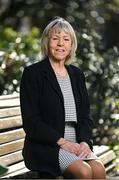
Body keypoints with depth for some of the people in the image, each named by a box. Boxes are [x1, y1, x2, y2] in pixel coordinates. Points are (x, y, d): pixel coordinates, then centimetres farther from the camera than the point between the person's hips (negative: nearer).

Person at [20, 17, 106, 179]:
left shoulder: (77, 74, 15)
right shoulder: (32, 73, -2)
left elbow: (85, 116, 14)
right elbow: (30, 121, -8)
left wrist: (84, 142, -6)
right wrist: (62, 141, -16)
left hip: (76, 144, 5)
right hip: (44, 146, -5)